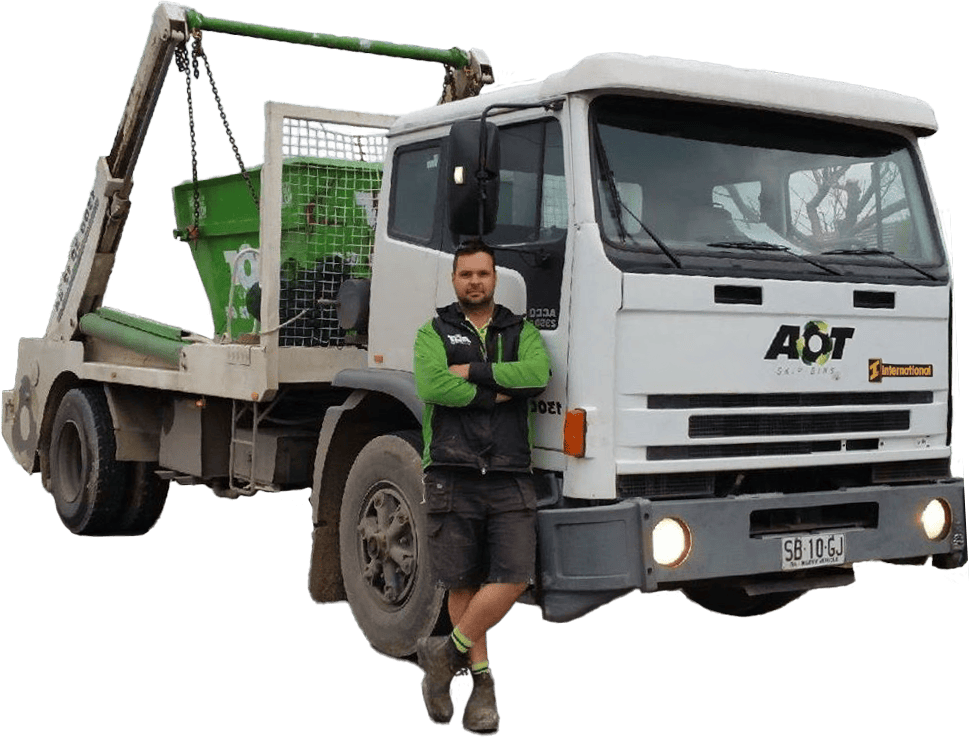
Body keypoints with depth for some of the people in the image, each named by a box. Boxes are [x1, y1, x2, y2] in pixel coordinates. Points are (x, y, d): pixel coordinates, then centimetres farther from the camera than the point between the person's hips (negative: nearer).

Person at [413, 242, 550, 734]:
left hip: (510, 479, 1)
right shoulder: (433, 334, 10)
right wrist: (499, 392, -6)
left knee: (515, 578, -11)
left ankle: (447, 654, 6)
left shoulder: (521, 332, 14)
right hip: (452, 478, -1)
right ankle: (482, 682, 17)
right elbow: (433, 387, -11)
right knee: (462, 584, 3)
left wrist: (473, 371, -9)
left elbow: (538, 374, -9)